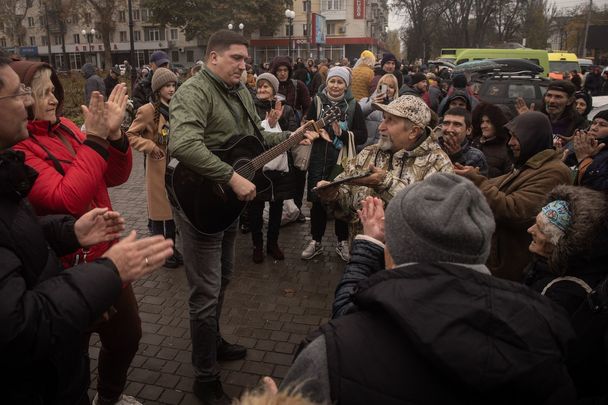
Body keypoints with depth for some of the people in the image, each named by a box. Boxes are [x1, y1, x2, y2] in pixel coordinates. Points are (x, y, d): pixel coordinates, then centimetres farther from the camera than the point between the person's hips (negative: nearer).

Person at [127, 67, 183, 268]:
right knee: (160, 209, 3)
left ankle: (171, 247, 26)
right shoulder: (148, 110, -11)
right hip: (159, 167, -6)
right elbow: (130, 135, -10)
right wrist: (150, 147, -18)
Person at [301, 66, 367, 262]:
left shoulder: (353, 106, 2)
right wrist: (317, 132, -10)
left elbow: (362, 136, -1)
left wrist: (342, 133, -15)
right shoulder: (317, 102, 6)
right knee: (317, 200, 5)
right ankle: (316, 241, 21)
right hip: (319, 159, 1)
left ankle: (342, 242, 21)